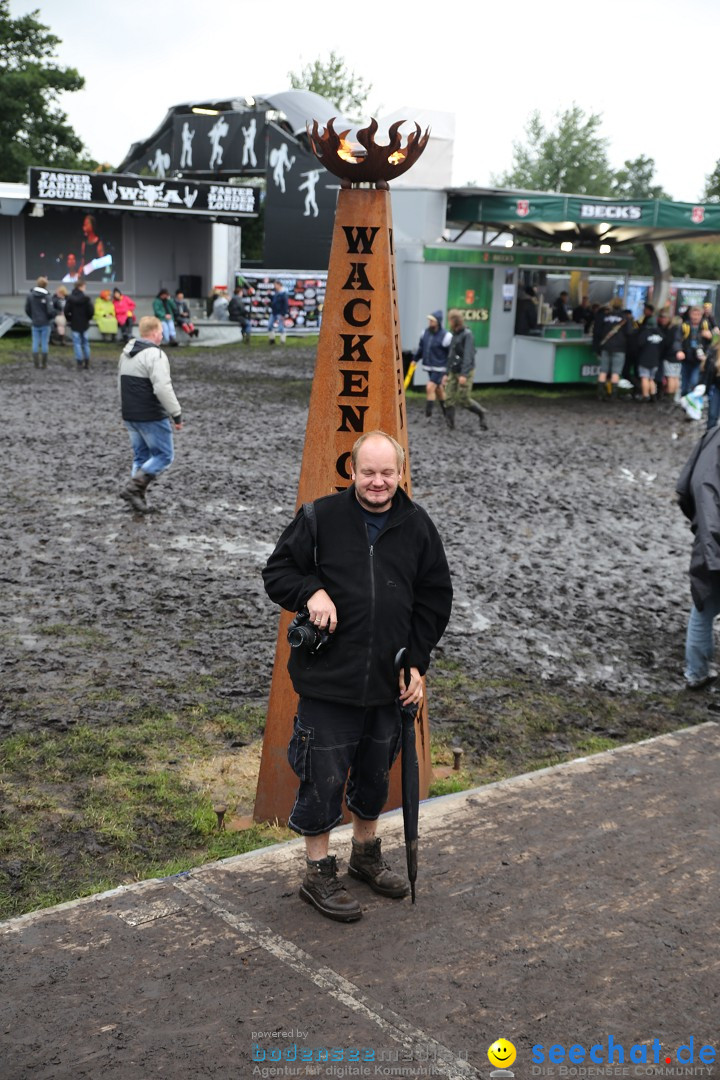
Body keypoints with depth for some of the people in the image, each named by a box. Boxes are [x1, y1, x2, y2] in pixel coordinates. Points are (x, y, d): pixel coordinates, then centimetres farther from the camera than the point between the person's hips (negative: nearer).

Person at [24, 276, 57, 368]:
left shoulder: (29, 295, -4)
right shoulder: (47, 297, -14)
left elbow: (27, 309, 1)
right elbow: (51, 311, -19)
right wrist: (51, 318, 2)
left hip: (35, 323, 3)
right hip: (45, 323, -3)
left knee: (35, 343, 9)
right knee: (44, 343, 6)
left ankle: (36, 363, 11)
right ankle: (44, 363, 10)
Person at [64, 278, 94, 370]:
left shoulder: (70, 298, -6)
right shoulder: (86, 299, -10)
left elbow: (66, 311, -8)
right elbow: (91, 311, -13)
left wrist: (70, 319, 9)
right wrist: (87, 319, 6)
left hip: (75, 325, 0)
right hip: (84, 324, 0)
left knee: (77, 343, 2)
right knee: (85, 343, 13)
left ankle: (80, 363, -4)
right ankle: (87, 363, 16)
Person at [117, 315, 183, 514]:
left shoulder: (126, 352, 13)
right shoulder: (155, 355, -17)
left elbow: (121, 383, 21)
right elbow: (163, 388, -24)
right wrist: (177, 414, -17)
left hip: (130, 415, 9)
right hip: (151, 417, -9)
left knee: (141, 456, 15)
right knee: (164, 455, 1)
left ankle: (138, 497, 12)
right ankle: (133, 487, -8)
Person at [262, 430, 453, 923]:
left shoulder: (417, 526, 2)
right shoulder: (320, 517, -7)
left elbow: (435, 598, 8)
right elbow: (277, 571, 0)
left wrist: (417, 661, 2)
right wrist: (311, 591, -20)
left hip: (389, 680, 4)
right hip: (327, 679, -4)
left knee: (376, 772, 19)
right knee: (323, 776, 3)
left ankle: (366, 853, 41)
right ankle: (318, 872, 21)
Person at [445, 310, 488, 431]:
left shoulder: (467, 334, -13)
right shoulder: (455, 335, 11)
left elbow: (468, 355, -21)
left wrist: (464, 374, -28)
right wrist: (448, 373, 17)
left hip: (465, 373, -7)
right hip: (453, 372, 7)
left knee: (464, 400, -5)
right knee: (449, 398, -3)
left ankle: (481, 413, 19)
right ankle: (450, 426, -2)